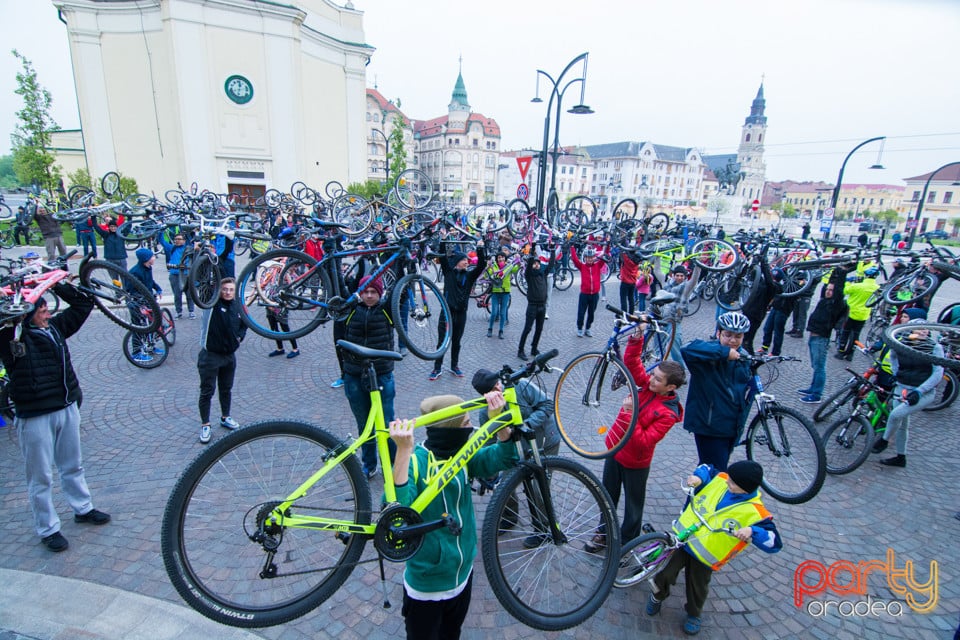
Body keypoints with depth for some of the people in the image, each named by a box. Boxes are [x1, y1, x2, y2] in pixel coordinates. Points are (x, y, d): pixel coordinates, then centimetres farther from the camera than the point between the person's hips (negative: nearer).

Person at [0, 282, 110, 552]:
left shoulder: (55, 326, 4)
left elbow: (84, 303, 11)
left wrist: (56, 283, 2)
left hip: (67, 407, 6)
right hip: (34, 416, -5)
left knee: (73, 465, 21)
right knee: (40, 477, 8)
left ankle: (83, 509, 38)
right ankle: (48, 529, 23)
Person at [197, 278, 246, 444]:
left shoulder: (238, 306, 3)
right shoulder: (212, 303, -11)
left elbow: (244, 324, 19)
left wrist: (239, 336, 5)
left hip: (229, 355, 5)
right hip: (210, 355, -5)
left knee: (226, 389, 19)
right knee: (207, 391, 4)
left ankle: (225, 417, 36)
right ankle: (205, 425, 16)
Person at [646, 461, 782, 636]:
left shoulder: (755, 513, -19)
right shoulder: (720, 479, -9)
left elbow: (774, 542, -22)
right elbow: (706, 469, 12)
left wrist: (751, 532, -39)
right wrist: (698, 477, -10)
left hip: (705, 556, -2)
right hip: (681, 538, 2)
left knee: (698, 589, 18)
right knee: (665, 574, 5)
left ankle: (693, 615, 51)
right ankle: (658, 595, 39)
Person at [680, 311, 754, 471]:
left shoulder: (743, 357, 6)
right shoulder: (710, 352, -17)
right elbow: (688, 350, -41)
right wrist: (724, 352, -39)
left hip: (732, 427, 8)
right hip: (709, 425, -8)